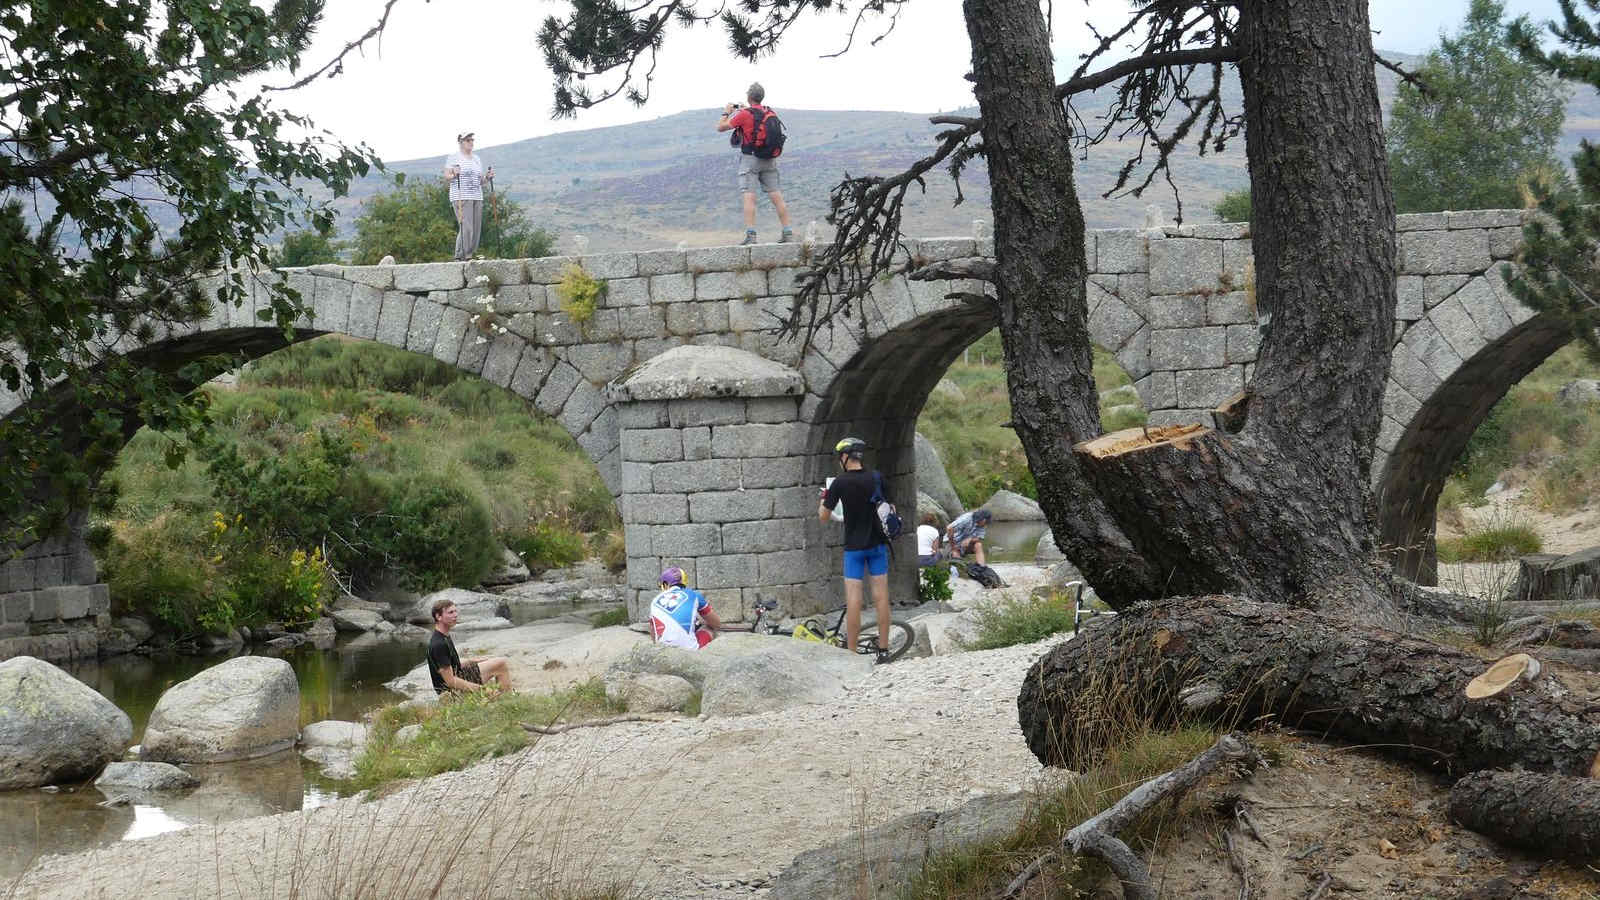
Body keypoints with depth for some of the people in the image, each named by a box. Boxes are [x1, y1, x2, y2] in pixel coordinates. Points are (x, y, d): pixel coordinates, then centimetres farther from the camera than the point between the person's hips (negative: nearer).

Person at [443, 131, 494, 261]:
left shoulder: (477, 159, 20)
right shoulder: (454, 157, 1)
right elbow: (446, 176, -5)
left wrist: (487, 176, 3)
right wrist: (454, 174, -24)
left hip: (477, 197, 7)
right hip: (461, 198, -7)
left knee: (475, 229, 3)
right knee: (466, 228, -16)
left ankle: (469, 255, 8)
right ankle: (461, 255, -12)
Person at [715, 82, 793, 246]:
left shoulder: (744, 114, -12)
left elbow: (720, 127, -6)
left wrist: (726, 113, 12)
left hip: (749, 159, -5)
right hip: (769, 159, 5)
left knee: (749, 197, -8)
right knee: (776, 196, 6)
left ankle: (750, 234, -18)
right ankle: (788, 233, 6)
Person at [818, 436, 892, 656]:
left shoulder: (840, 483, -12)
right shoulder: (876, 477, -1)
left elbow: (824, 516, -5)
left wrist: (823, 499, 13)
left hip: (854, 546, -4)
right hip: (878, 543, 4)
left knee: (853, 599, -2)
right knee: (881, 597, 5)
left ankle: (851, 652, -3)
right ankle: (883, 649, 6)